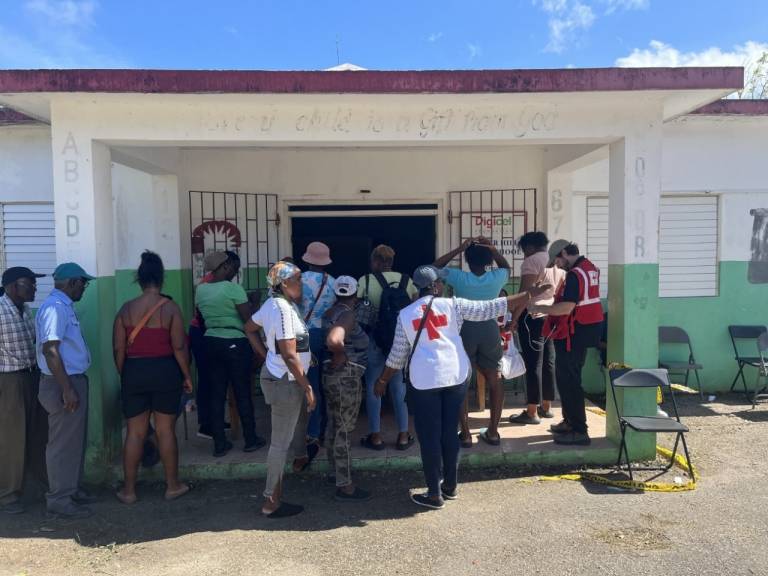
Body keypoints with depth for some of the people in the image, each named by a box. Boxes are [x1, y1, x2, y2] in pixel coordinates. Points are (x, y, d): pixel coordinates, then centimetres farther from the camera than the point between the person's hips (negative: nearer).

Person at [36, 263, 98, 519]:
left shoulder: (64, 306, 13)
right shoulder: (55, 307, -18)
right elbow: (50, 350, -24)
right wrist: (67, 389, -24)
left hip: (74, 380, 10)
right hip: (63, 384, -10)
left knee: (74, 441, 18)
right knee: (63, 443, 0)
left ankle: (71, 490, 29)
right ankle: (59, 500, 10)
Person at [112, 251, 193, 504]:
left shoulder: (126, 309, -1)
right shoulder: (169, 307, -7)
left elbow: (119, 349, 1)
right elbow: (179, 346, -9)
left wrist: (123, 375, 14)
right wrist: (187, 375, 1)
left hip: (134, 372, 2)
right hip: (165, 370, -2)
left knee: (135, 432, 11)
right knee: (166, 429, 8)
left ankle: (128, 490, 20)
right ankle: (172, 486, 19)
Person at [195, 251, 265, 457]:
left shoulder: (200, 290, 5)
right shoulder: (233, 288, -14)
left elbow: (202, 317, 14)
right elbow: (249, 319, -16)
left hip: (211, 342, 6)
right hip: (235, 343, -6)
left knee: (217, 394, 10)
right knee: (243, 393, 6)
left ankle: (219, 444, 15)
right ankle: (250, 440, 17)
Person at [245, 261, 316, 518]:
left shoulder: (274, 303, 6)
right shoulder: (283, 308, -23)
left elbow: (250, 328, 19)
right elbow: (290, 355, -24)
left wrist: (266, 355, 15)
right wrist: (308, 387, -17)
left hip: (276, 376, 9)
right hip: (285, 381, -9)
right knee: (281, 442, 1)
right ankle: (272, 502, 12)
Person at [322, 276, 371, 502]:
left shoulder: (331, 312, 7)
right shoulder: (348, 315, -19)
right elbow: (333, 340, -37)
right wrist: (341, 355, -20)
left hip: (332, 374, 9)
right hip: (346, 377, -9)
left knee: (334, 425, 21)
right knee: (344, 429, -2)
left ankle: (335, 470, 38)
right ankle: (345, 486, 8)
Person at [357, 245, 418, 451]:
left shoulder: (365, 281, -8)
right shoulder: (407, 281, 2)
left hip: (374, 340, -3)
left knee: (372, 387, 9)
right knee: (399, 386, 13)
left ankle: (375, 436, 15)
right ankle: (403, 435, 18)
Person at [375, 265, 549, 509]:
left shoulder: (405, 314, 1)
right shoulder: (452, 305, -1)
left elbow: (398, 355, 5)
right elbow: (490, 308, -2)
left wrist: (383, 380, 19)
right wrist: (528, 294, 4)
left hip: (424, 379, -1)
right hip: (456, 374, 2)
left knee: (429, 435, 6)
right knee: (450, 431, 14)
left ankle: (434, 493, 11)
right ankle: (450, 485, 27)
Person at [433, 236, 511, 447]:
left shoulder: (459, 278, -13)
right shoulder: (497, 278, -7)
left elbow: (435, 267, 2)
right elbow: (506, 267, 17)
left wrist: (459, 249, -3)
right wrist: (492, 249, 3)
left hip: (465, 331, -2)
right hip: (489, 331, 2)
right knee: (495, 381, 15)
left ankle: (465, 434, 11)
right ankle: (493, 432, 20)